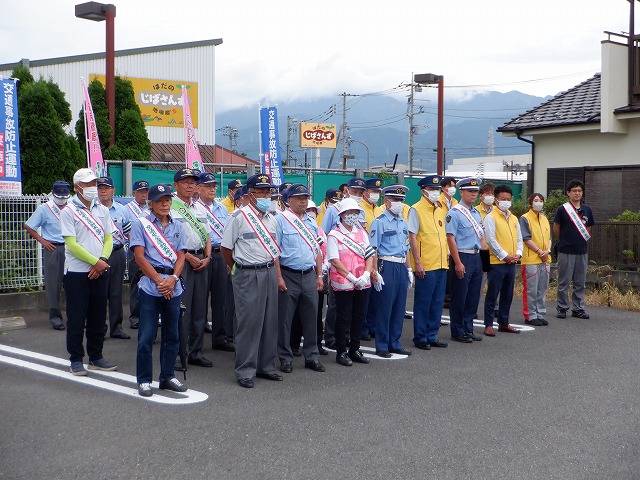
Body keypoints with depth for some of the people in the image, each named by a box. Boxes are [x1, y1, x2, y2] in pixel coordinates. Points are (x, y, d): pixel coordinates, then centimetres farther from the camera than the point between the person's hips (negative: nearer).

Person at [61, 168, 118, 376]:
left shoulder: (102, 210, 10)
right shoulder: (68, 212, -5)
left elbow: (109, 238, 8)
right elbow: (72, 244, -11)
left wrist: (102, 260, -9)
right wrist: (95, 262, -14)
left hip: (100, 272, 5)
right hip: (76, 272, -5)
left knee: (98, 317, 10)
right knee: (76, 318, 1)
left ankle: (96, 357, 21)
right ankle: (76, 360, 11)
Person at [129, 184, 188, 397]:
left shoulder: (178, 226, 14)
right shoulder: (140, 224, 2)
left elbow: (180, 257, 9)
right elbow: (139, 256, -5)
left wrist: (173, 279, -9)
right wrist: (159, 280, -11)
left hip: (173, 286, 4)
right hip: (149, 285, -4)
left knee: (172, 334, 9)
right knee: (146, 335, -2)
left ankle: (167, 377, 20)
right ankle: (144, 380, 9)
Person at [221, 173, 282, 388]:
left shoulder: (272, 219, 14)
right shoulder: (239, 217, -6)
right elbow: (226, 247, -1)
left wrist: (276, 273, 17)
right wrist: (238, 269, 8)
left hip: (269, 272, 7)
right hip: (248, 275, -6)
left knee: (270, 320, 9)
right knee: (248, 322, -5)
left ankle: (266, 366, 21)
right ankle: (245, 371, 3)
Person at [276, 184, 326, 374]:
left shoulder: (311, 222, 14)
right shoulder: (280, 220, -5)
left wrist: (319, 276, 13)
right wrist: (279, 277, -14)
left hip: (309, 276, 5)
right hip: (288, 276, -5)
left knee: (310, 317, 9)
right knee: (285, 319, 2)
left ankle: (312, 356, 20)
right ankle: (285, 358, 14)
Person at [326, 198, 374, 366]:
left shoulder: (362, 234, 13)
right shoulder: (334, 235, -4)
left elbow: (370, 255, 9)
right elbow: (335, 260, -11)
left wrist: (366, 274, -8)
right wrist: (352, 277, -16)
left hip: (363, 283, 5)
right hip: (343, 284, -5)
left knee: (359, 317, 11)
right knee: (343, 319, 1)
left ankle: (355, 349, 23)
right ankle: (341, 352, 11)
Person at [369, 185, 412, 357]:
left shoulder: (403, 222, 15)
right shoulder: (379, 222, -7)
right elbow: (373, 250, -12)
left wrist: (409, 269, 17)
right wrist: (376, 273, -17)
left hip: (401, 267, 7)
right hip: (386, 266, -7)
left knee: (399, 308, 11)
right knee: (384, 308, -1)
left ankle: (395, 343, 22)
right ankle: (382, 346, 8)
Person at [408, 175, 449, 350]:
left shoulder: (440, 209, 13)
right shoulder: (416, 210, -8)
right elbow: (412, 237, -12)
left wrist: (446, 254, 15)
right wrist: (418, 263, -16)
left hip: (441, 264, 7)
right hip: (425, 266, -7)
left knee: (437, 303, 11)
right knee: (423, 303, 1)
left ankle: (432, 336, 22)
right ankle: (420, 338, 11)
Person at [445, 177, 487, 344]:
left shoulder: (476, 213, 15)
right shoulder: (455, 213, -9)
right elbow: (451, 239, -14)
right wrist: (458, 263, -18)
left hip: (476, 258, 8)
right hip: (463, 257, -8)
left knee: (473, 296, 11)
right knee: (459, 297, -1)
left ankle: (468, 329, 21)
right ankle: (458, 332, 8)